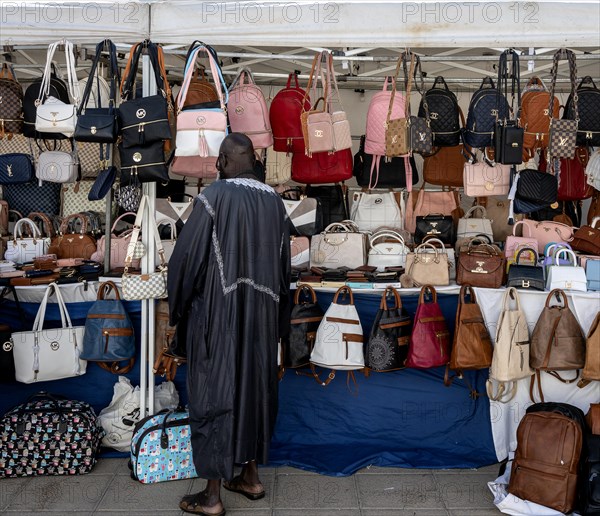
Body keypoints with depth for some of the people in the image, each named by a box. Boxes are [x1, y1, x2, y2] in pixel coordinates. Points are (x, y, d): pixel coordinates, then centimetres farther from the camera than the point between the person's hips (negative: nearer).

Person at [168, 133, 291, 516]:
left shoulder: (214, 197, -14)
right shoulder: (274, 202, 3)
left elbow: (185, 258, -12)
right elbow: (284, 266, 9)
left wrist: (178, 307, 6)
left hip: (218, 314, -6)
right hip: (261, 315, 6)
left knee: (214, 394, 2)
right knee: (253, 388, 17)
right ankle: (251, 477, 29)